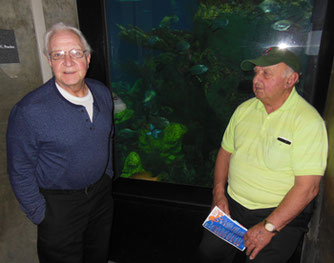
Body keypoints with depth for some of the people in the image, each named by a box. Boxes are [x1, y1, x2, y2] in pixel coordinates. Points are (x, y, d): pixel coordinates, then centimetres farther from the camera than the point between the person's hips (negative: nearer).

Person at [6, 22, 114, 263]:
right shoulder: (29, 110, -23)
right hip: (59, 204, -5)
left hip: (102, 194, 5)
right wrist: (41, 216, -9)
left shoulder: (102, 93, -5)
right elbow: (20, 172, -14)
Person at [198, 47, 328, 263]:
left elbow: (308, 187, -18)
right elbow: (226, 151, 10)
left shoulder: (309, 121, -15)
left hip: (283, 213, -4)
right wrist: (219, 192, 0)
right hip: (233, 204, 4)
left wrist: (269, 226, -19)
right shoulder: (244, 109, 3)